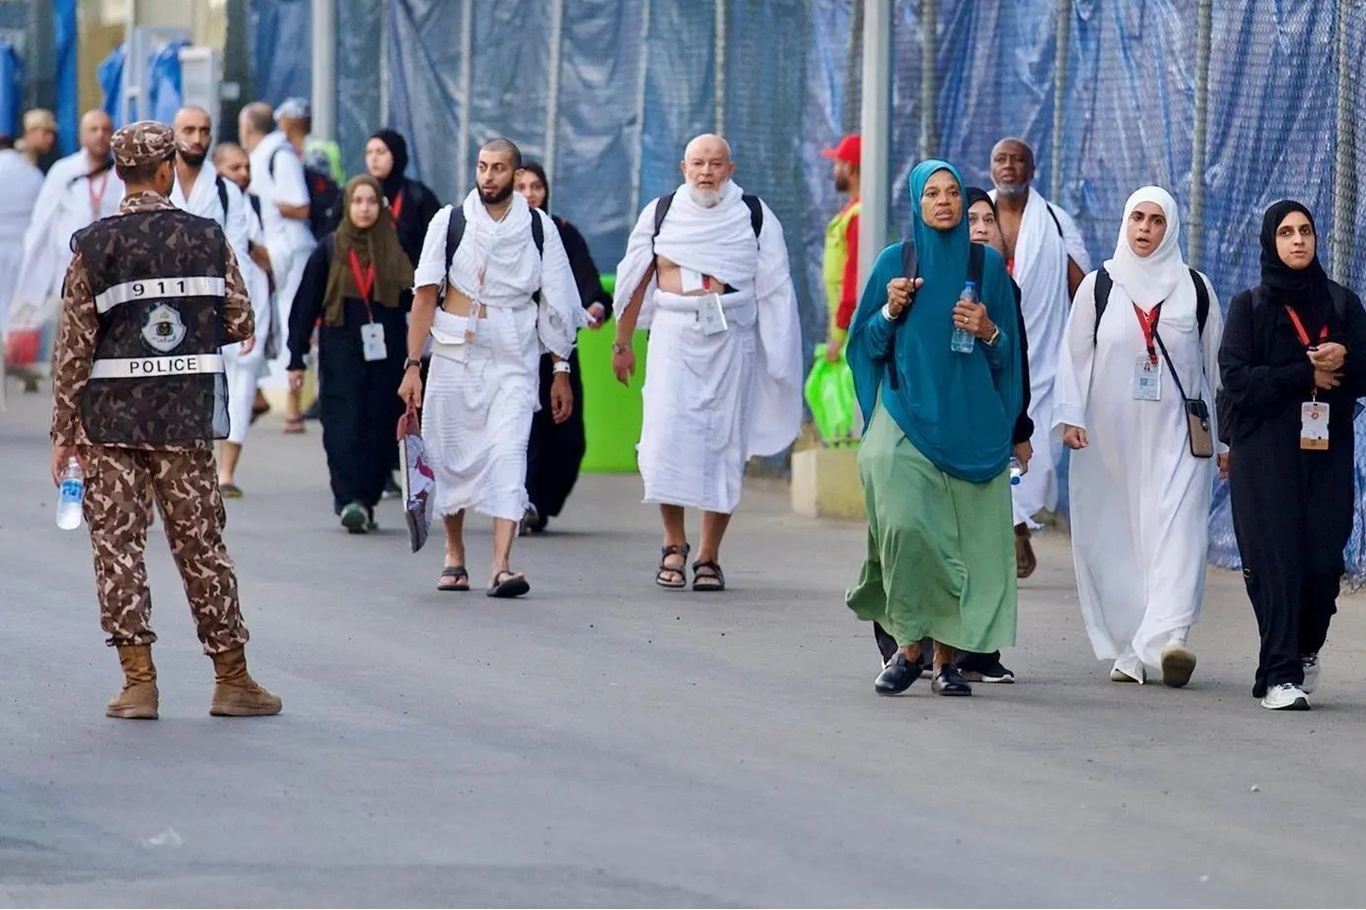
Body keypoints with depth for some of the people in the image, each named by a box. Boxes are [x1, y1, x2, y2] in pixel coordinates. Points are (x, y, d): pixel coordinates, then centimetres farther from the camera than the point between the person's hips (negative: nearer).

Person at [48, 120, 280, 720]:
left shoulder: (93, 247, -3)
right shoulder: (208, 238, 0)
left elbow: (74, 346, -4)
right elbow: (240, 324, 2)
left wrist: (65, 431, 2)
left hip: (111, 419, -1)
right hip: (186, 418, 1)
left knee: (118, 544, 4)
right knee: (201, 545, 8)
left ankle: (139, 682, -1)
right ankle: (232, 679, 12)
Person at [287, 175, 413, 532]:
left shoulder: (395, 251, 7)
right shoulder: (329, 250, 4)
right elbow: (305, 305, 5)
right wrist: (296, 359, 2)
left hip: (385, 355, 1)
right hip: (341, 355, -1)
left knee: (380, 430, 1)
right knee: (344, 428, -12)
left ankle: (367, 501, 10)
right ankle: (349, 500, -19)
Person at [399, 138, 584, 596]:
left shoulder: (538, 227, 3)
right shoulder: (450, 222, 2)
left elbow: (555, 304, 7)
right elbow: (425, 295, 2)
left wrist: (561, 371, 6)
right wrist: (412, 365, -4)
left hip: (513, 361, -1)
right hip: (454, 355, 1)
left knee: (508, 453, -15)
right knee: (451, 455, 8)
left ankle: (502, 567, -22)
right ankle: (454, 557, 27)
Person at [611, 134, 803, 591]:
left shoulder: (754, 217, 6)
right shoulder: (661, 213, 8)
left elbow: (775, 288, 6)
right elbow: (636, 281, 13)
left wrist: (778, 354, 0)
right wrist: (623, 342, 11)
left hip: (730, 338, 0)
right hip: (674, 336, 0)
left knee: (724, 444, 0)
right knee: (667, 435, -11)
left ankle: (709, 557, 7)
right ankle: (674, 544, 5)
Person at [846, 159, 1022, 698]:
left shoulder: (987, 265, 7)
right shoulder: (895, 262, 6)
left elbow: (1010, 353, 10)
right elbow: (867, 344, 8)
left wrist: (988, 332, -10)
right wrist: (891, 310, -10)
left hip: (970, 423, 1)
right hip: (906, 416, -1)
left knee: (963, 538, -3)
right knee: (906, 524, -19)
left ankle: (947, 657, 5)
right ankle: (909, 645, -5)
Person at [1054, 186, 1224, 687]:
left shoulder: (1195, 289, 8)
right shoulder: (1099, 287, 7)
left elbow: (1217, 362, 13)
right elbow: (1074, 356, 6)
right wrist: (1070, 417, -8)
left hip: (1176, 435, -1)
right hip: (1110, 435, 1)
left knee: (1176, 530, -16)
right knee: (1114, 541, 0)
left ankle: (1167, 638, -29)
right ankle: (1126, 650, 6)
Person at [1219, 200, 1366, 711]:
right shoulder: (1250, 306, 5)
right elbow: (1237, 378, -6)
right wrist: (1308, 373, -11)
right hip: (1266, 453, -2)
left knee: (1323, 558, -4)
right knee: (1277, 560, -10)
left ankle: (1306, 649, 23)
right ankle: (1280, 675, -9)